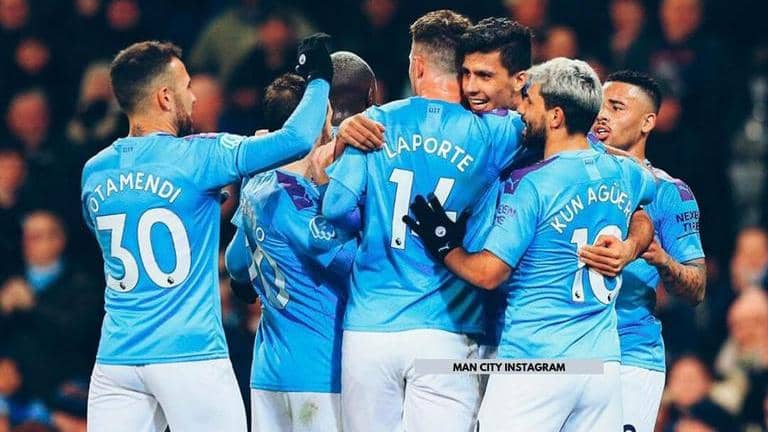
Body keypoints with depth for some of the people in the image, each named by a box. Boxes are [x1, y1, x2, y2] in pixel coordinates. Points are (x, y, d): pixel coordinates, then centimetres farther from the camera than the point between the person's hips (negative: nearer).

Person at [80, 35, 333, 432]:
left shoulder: (94, 173, 8)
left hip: (116, 358, 5)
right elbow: (296, 139, -12)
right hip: (190, 355, -5)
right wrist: (318, 79, 7)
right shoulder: (195, 157, -8)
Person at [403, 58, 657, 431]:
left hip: (534, 367, -6)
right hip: (604, 365, 6)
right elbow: (653, 182, 35)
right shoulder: (623, 175, 8)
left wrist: (444, 245, 6)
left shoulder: (531, 186, -12)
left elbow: (488, 274, -11)